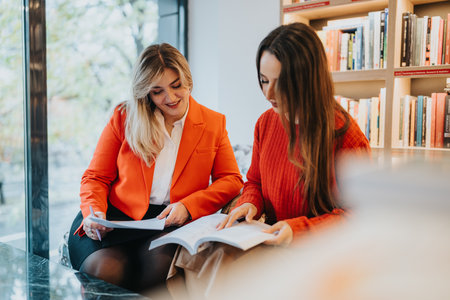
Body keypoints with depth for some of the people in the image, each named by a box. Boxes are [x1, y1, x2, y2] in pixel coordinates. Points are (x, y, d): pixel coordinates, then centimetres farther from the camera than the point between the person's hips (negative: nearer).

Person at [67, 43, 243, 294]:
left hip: (173, 224, 1)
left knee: (160, 264, -32)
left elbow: (231, 180, 8)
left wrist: (187, 206, -8)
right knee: (104, 269, -32)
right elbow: (96, 177, 11)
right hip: (119, 216, 0)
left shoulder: (213, 123, 11)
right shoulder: (124, 118, 10)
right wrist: (94, 213, -10)